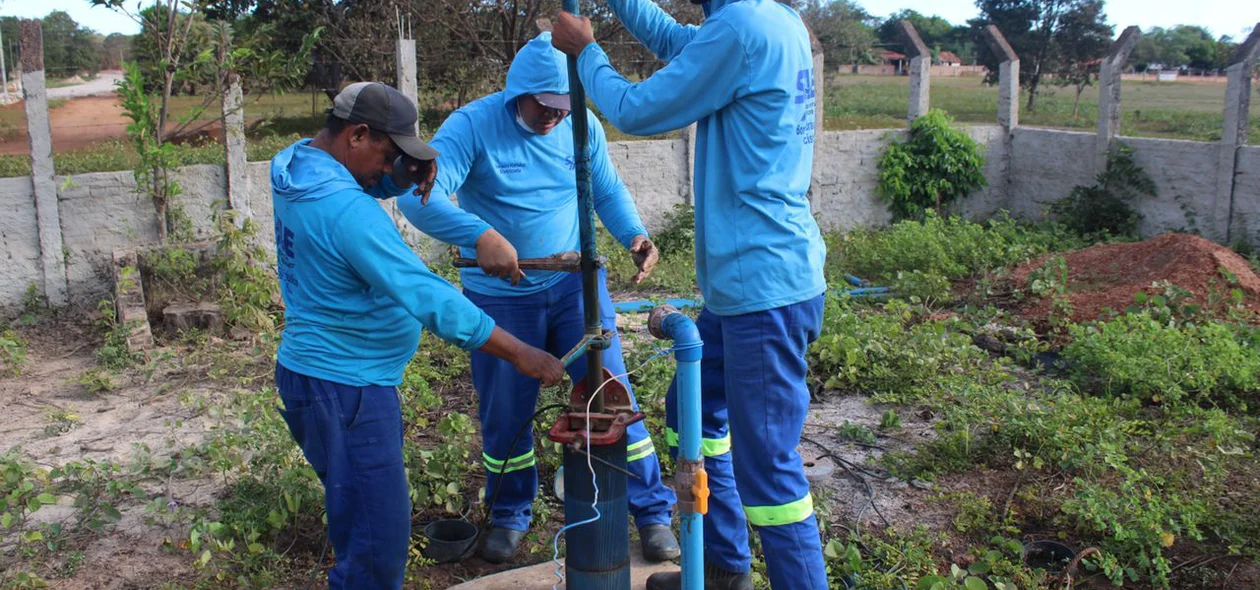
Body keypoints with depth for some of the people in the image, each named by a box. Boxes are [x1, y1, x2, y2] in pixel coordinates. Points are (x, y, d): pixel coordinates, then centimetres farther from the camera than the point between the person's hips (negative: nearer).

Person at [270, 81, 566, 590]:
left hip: (313, 371, 10)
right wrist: (521, 355, -22)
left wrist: (410, 174, -6)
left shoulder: (294, 163, 3)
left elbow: (375, 183, 19)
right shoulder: (345, 209, -26)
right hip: (343, 390, -10)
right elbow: (428, 298, -27)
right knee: (378, 538, -3)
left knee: (361, 521, 24)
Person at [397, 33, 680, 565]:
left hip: (575, 285, 2)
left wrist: (635, 235, -13)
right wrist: (480, 234, -44)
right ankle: (509, 516, 37)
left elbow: (608, 191, 8)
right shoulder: (473, 126, -16)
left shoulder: (582, 125, -4)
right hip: (500, 295, -1)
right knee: (504, 415, 12)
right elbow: (418, 196, -27)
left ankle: (652, 513, 18)